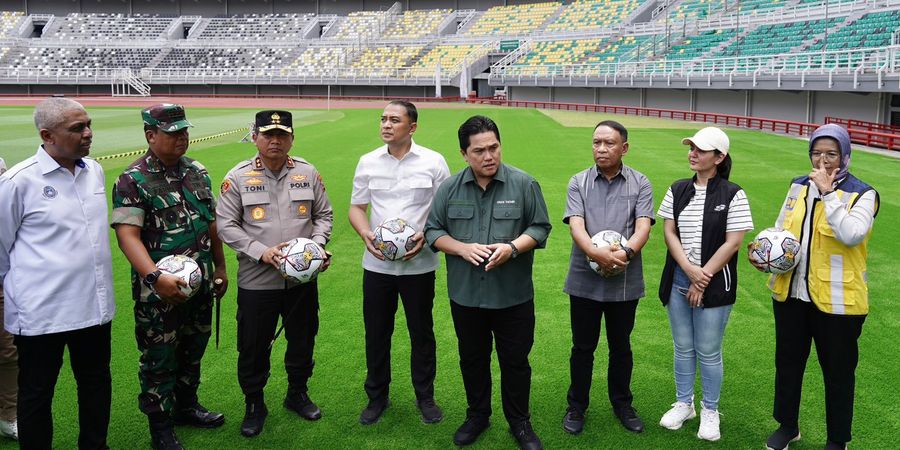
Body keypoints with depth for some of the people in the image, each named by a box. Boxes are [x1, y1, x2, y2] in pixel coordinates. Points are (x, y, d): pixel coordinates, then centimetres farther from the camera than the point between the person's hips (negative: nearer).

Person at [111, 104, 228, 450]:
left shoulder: (197, 172, 7)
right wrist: (156, 277, -35)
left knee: (193, 350, 20)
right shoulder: (133, 180, -14)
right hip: (160, 289, -6)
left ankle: (186, 406, 40)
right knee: (160, 359, 6)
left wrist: (220, 268, 16)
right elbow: (127, 235, -23)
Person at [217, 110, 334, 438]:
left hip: (302, 279, 3)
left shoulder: (308, 173, 3)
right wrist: (261, 252, -18)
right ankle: (254, 405, 29)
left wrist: (316, 244, -8)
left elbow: (324, 214, 11)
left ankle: (297, 394, 39)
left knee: (302, 340, 17)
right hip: (256, 280, -2)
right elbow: (226, 225, -6)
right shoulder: (238, 177, -5)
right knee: (253, 347, 8)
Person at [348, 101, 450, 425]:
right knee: (376, 332, 10)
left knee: (422, 331, 9)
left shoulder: (433, 162, -2)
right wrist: (366, 235, -11)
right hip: (376, 263, 2)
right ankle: (377, 396, 28)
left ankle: (425, 396, 27)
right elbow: (356, 207, 9)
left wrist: (426, 235, -16)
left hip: (419, 262, -2)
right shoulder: (368, 162, 4)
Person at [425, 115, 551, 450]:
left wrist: (512, 248, -19)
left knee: (515, 360, 9)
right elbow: (433, 231, 5)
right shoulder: (449, 188, 0)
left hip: (513, 295, -2)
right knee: (472, 359, 16)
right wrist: (462, 248, -13)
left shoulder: (524, 184, -5)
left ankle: (519, 423, 27)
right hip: (465, 295, 2)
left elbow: (540, 228, -1)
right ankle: (477, 416, 36)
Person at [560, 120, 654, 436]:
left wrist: (626, 252, -30)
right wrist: (595, 253, -31)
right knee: (582, 347, 11)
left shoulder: (640, 184, 1)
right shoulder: (579, 182, 1)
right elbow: (575, 225, -12)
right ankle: (576, 406, 27)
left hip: (625, 282, 0)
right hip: (585, 280, 0)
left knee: (621, 347, 15)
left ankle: (622, 405, 33)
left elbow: (643, 227, -10)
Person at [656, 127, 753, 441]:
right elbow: (669, 232, 2)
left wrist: (703, 278, -12)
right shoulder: (678, 190, 6)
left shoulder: (732, 195, -7)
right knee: (683, 347, 13)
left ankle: (710, 411, 23)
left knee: (708, 352, 5)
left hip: (714, 283, -4)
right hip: (679, 280, 4)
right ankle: (683, 404, 30)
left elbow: (733, 242, -10)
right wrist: (690, 269, -12)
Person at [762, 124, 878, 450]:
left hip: (837, 300, -5)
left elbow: (852, 235, -27)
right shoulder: (799, 186, 7)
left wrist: (828, 192, -24)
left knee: (838, 370, 10)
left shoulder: (862, 194, -9)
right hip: (791, 292, 5)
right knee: (788, 361, 18)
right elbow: (781, 228, 17)